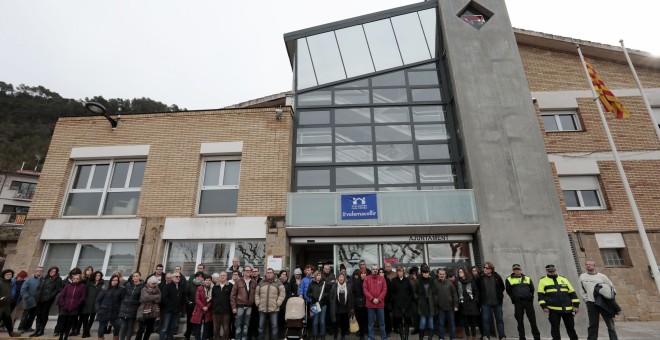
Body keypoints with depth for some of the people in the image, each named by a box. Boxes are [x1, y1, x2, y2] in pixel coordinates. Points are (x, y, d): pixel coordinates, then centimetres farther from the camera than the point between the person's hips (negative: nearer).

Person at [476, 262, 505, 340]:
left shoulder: (497, 277, -1)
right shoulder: (480, 278, -2)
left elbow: (502, 287, 10)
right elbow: (477, 289, 8)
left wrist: (499, 295, 10)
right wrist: (482, 296, 5)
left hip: (497, 301, 1)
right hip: (485, 302, -1)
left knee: (499, 319, 9)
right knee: (485, 319, 0)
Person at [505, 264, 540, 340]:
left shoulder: (527, 278, 11)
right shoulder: (509, 279, 4)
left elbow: (532, 289, 17)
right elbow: (508, 291, 9)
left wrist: (530, 296, 9)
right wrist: (514, 298, 4)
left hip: (528, 301, 1)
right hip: (518, 303, -1)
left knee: (532, 320, 3)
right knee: (520, 321, 4)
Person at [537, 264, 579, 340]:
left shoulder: (563, 279, 14)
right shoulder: (543, 281, 4)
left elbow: (572, 292, 13)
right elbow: (541, 295, -1)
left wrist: (576, 305, 5)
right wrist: (544, 306, -9)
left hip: (567, 309, 3)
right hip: (553, 309, -3)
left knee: (571, 327, 11)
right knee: (555, 329, 3)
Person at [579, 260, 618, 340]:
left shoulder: (602, 276, 3)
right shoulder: (582, 277, 7)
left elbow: (611, 287, 7)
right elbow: (582, 291, 12)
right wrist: (586, 299, 3)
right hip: (591, 303, 1)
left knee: (610, 323, 4)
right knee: (593, 325, 5)